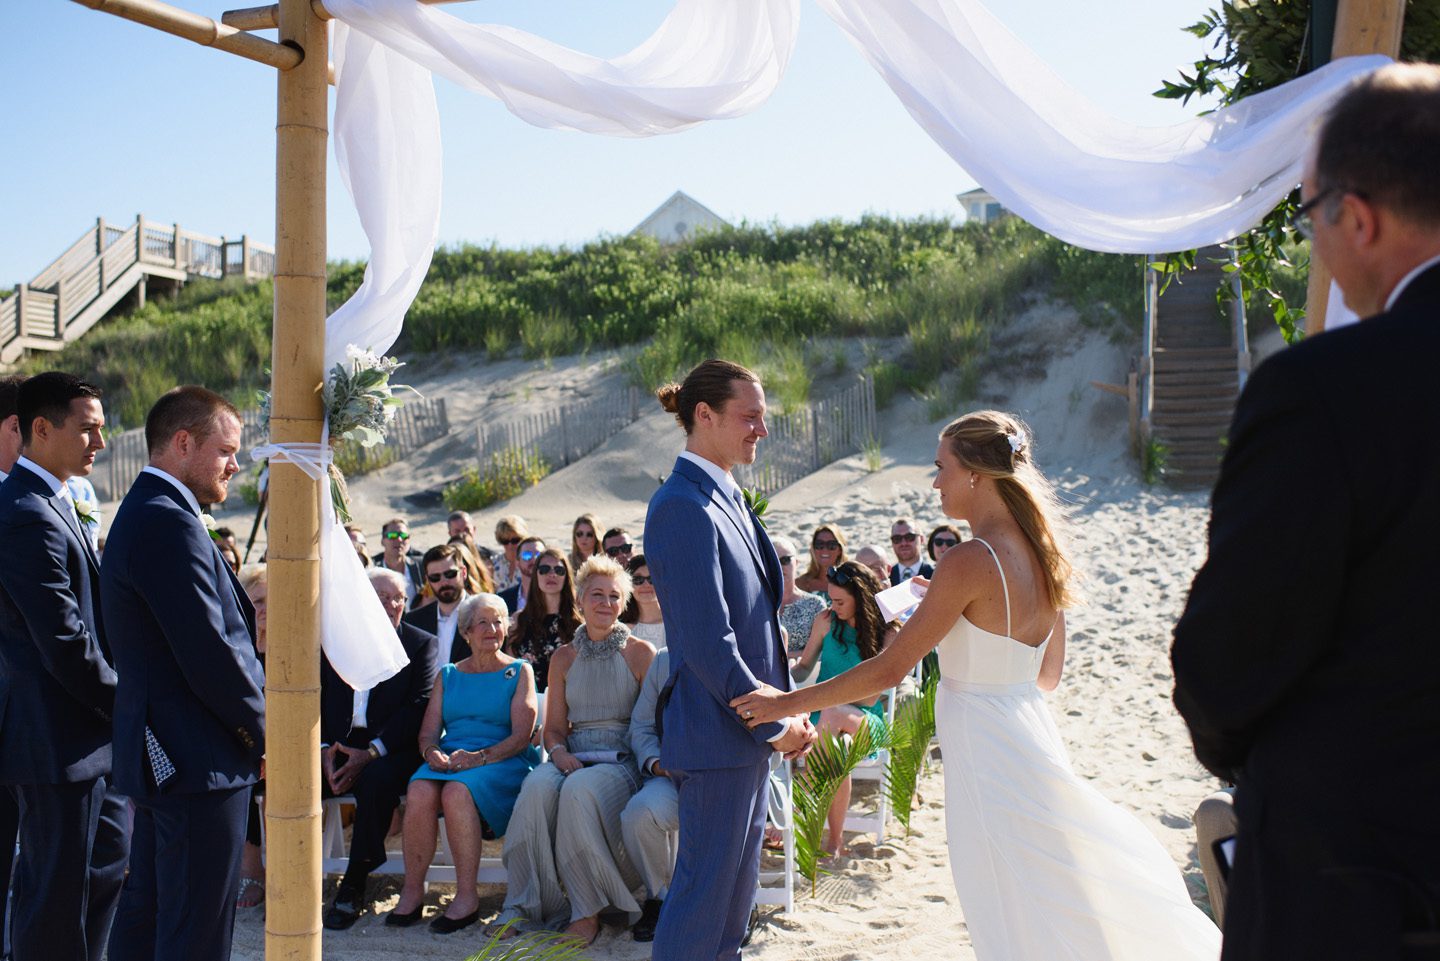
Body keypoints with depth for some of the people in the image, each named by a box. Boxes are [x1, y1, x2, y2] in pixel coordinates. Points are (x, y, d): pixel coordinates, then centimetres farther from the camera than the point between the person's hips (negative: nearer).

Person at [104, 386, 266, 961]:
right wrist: (265, 734, -9)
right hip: (199, 761, -11)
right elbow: (209, 654, -22)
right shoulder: (169, 523, -19)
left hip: (160, 757, 11)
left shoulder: (144, 514, 15)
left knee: (145, 914, 18)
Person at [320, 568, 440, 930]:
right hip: (336, 746, 3)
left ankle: (354, 884, -23)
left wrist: (370, 752, -16)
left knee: (377, 779, -34)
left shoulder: (422, 644, 7)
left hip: (389, 748, -3)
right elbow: (316, 699, 9)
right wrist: (324, 749, -10)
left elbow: (417, 707, -4)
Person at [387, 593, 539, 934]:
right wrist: (432, 752, -11)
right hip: (448, 759, 3)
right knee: (420, 791, -31)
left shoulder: (519, 672, 10)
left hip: (502, 762, -3)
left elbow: (520, 736, -2)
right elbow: (428, 732, 14)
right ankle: (411, 890, -22)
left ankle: (467, 896, -28)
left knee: (456, 791, -35)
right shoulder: (448, 675, 21)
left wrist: (478, 757, -18)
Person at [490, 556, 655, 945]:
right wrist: (560, 752, -8)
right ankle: (525, 904, -24)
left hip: (622, 759, -3)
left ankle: (588, 913, -25)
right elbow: (553, 728, 14)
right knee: (538, 786, -31)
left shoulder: (640, 653, 4)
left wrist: (648, 759, -16)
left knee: (580, 789, -35)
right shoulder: (564, 658, 14)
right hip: (573, 758, 3)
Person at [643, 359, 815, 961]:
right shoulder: (683, 507, -19)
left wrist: (784, 708, 10)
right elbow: (708, 643, -23)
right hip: (718, 734, -10)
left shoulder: (726, 499, 12)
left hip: (752, 724, 10)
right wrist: (774, 724, -16)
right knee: (706, 886, 0)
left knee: (736, 881, 19)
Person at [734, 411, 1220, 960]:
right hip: (1031, 735, 9)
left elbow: (889, 669, -20)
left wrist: (786, 704, -12)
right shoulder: (1041, 553, 5)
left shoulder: (970, 561, -21)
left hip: (985, 752, -9)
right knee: (1051, 917, 21)